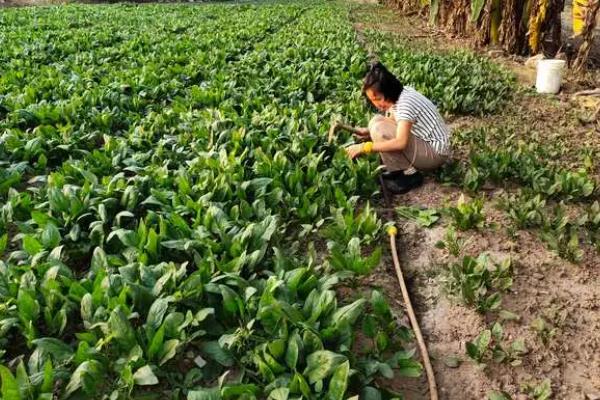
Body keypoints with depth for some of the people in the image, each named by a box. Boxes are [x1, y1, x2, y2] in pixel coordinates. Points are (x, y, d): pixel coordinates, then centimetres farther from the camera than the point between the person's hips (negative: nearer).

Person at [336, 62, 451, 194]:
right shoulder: (398, 95, 1)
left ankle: (409, 175, -10)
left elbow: (400, 143, -35)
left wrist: (364, 147, -32)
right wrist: (368, 132, -8)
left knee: (378, 126, -22)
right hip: (425, 143, 9)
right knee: (379, 123, 6)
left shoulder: (406, 102, -25)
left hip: (435, 153, -9)